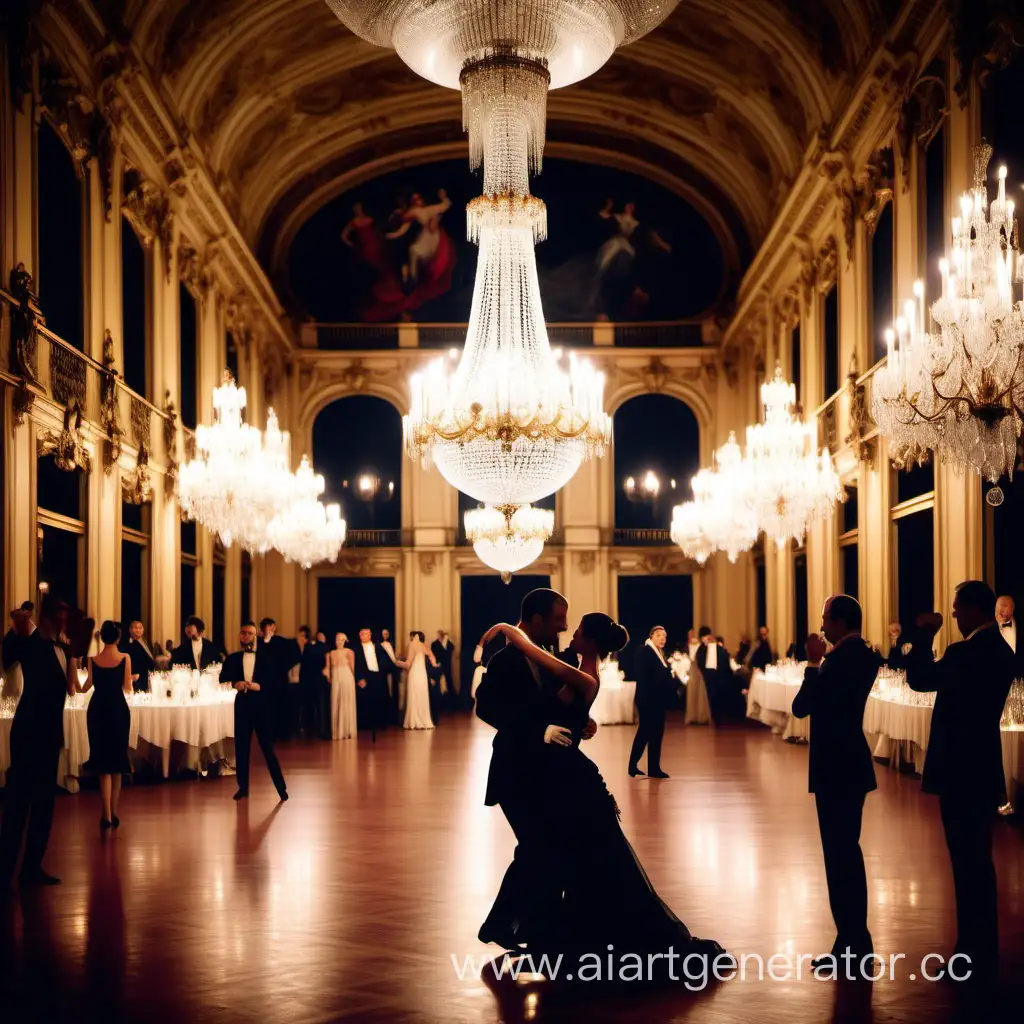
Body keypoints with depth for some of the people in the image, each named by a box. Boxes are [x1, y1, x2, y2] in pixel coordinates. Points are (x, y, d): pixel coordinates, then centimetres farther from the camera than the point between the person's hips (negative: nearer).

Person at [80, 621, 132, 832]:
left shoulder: (93, 660, -3)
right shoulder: (125, 658, -5)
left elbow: (86, 687, 2)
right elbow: (127, 688, -3)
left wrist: (78, 688, 24)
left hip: (97, 711, 1)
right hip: (119, 710, -1)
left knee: (103, 763, 3)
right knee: (117, 761, 12)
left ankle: (106, 815, -7)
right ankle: (113, 812, 18)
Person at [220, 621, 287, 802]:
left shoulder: (267, 657, 2)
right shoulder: (233, 658, 8)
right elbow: (222, 679, 4)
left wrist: (259, 686, -20)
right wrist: (234, 684, -15)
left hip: (262, 705, -2)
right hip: (242, 705, 3)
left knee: (268, 747, -2)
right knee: (241, 747, 5)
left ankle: (281, 787, 3)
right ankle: (243, 787, 14)